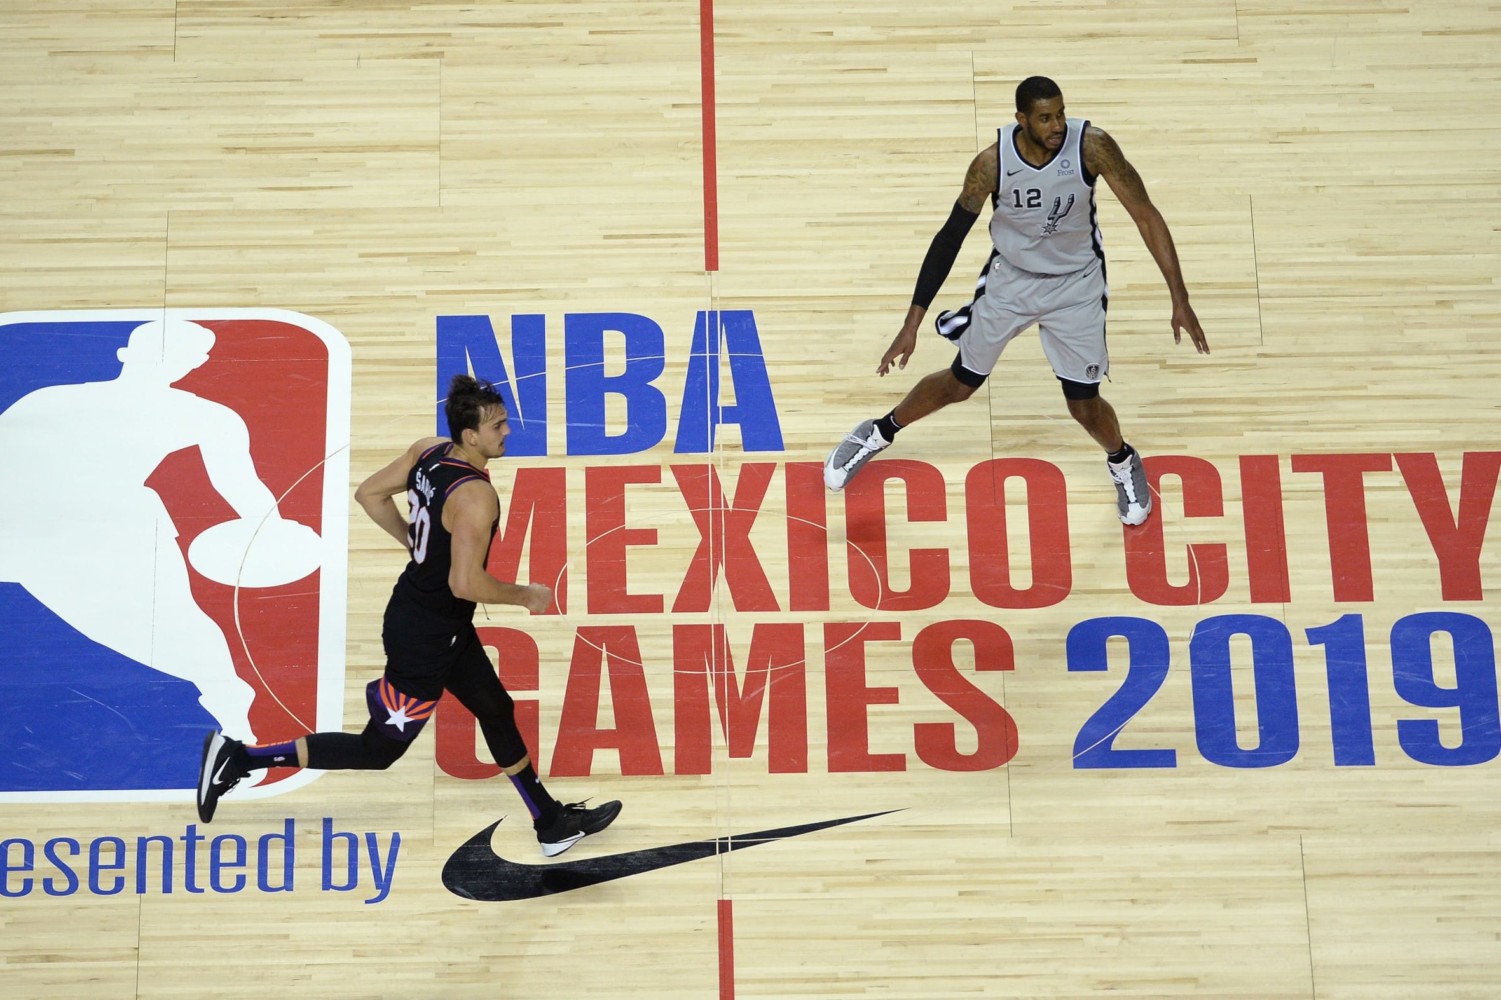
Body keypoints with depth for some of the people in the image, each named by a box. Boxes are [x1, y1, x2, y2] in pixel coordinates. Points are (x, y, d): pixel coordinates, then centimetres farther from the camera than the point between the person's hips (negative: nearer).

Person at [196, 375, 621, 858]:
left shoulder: (429, 451, -3)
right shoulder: (476, 497, -28)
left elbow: (369, 494, 7)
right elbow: (466, 584, -33)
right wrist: (526, 596, -16)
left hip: (445, 624, 10)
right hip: (425, 637, -10)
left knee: (497, 713, 19)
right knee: (378, 749, 5)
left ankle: (553, 823, 33)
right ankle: (239, 758, 10)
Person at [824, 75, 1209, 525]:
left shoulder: (1092, 146, -26)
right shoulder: (993, 162, -24)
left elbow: (1146, 215, -18)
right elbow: (951, 236, -14)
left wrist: (1180, 299, -23)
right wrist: (912, 324, -14)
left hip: (1076, 284, 0)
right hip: (1011, 277, 1)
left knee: (1085, 407, 1)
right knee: (960, 383, 10)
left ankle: (1123, 463, 35)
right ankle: (877, 434, 36)